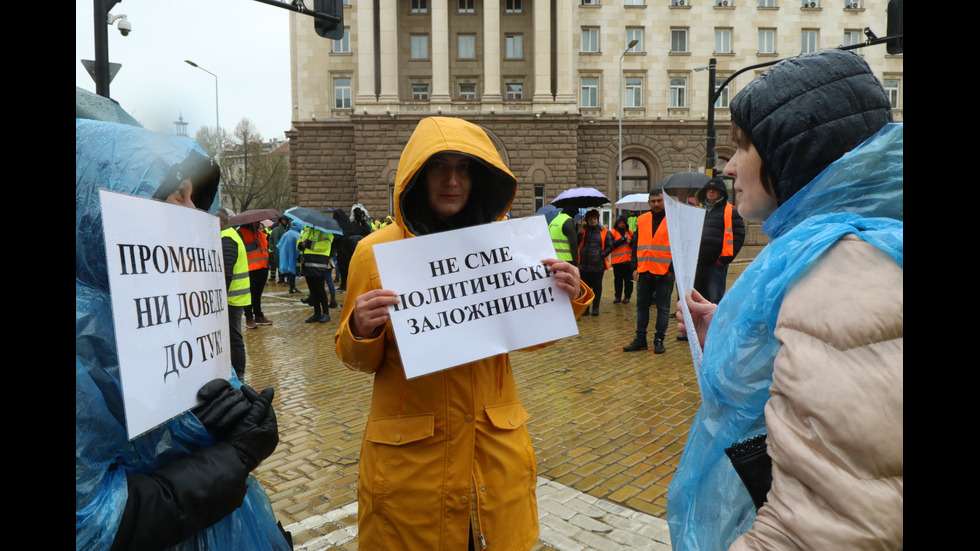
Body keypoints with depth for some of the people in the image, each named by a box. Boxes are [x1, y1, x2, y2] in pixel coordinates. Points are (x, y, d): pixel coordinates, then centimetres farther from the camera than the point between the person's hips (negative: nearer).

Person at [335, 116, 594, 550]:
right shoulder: (376, 250, -8)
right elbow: (359, 361, -1)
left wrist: (567, 300, -9)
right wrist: (361, 331, -22)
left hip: (496, 446, 2)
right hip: (408, 452, -2)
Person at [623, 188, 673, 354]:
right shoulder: (642, 220, 10)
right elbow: (636, 245, 15)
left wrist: (673, 268, -9)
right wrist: (635, 267, 7)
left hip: (665, 273, -4)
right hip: (645, 272, 4)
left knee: (663, 308, 4)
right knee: (641, 306, 9)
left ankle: (659, 340, 14)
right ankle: (640, 339, 18)